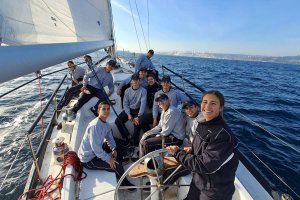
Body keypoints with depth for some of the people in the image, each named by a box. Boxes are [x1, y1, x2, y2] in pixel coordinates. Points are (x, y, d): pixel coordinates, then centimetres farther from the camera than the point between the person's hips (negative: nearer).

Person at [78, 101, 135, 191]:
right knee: (117, 165, -13)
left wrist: (114, 149, -1)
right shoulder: (95, 126, -30)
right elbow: (95, 147, -34)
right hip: (88, 159, -9)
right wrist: (108, 159, -25)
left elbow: (109, 137, 12)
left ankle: (117, 174, 35)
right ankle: (124, 182, 18)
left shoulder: (105, 123, -2)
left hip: (94, 151, 10)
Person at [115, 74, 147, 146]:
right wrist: (128, 114, -16)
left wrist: (138, 116, -26)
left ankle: (135, 139, -4)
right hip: (128, 109, 4)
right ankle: (126, 136, 2)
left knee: (138, 122, -30)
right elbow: (125, 103, -1)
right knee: (118, 121, -14)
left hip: (137, 110, -3)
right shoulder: (127, 90, 2)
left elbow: (143, 104, -18)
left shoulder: (143, 90, -9)